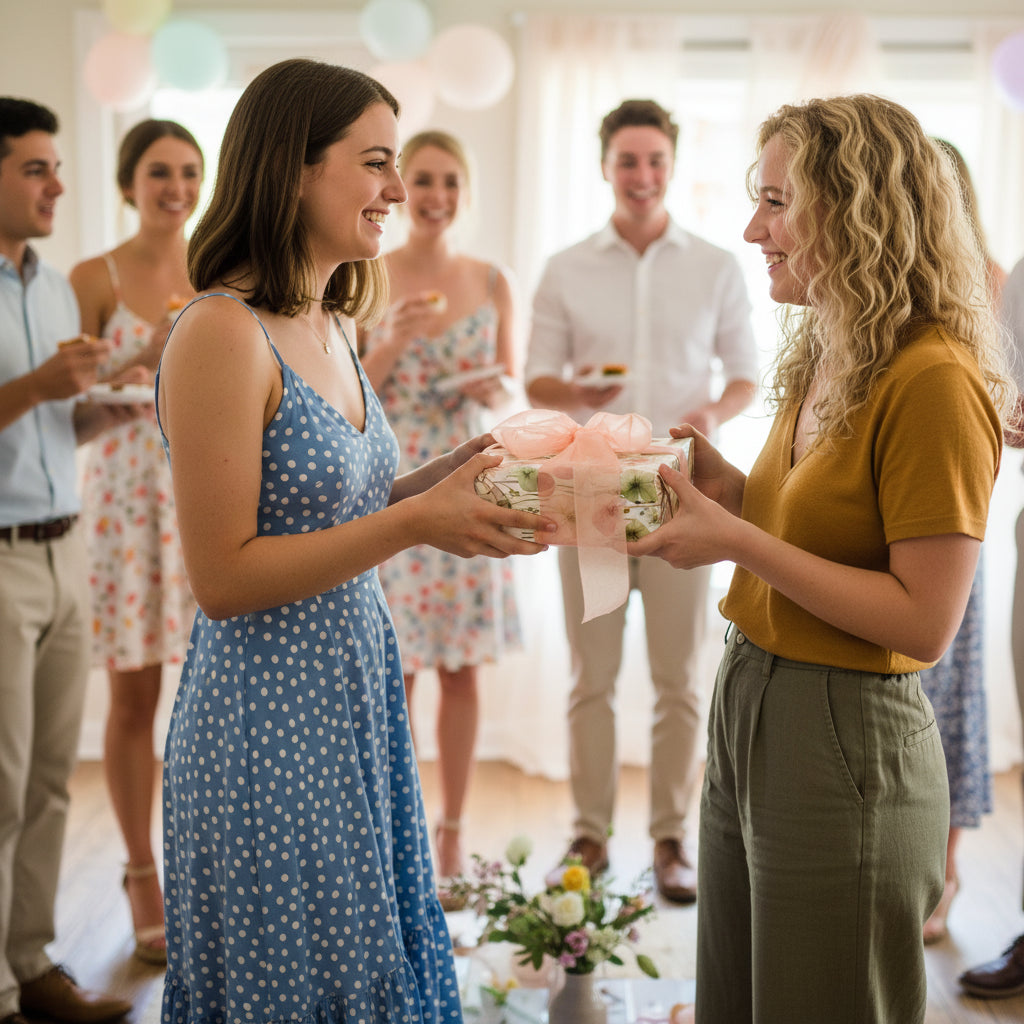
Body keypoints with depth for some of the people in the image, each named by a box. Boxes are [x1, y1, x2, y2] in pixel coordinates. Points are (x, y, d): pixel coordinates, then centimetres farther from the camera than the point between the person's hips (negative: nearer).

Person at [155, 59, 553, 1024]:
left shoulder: (329, 327, 8)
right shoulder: (222, 335, -19)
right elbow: (223, 577, -20)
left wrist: (439, 477, 1)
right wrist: (412, 522, -23)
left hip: (355, 698, 8)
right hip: (268, 719, -8)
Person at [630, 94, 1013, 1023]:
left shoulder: (934, 382, -18)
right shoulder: (822, 358, 9)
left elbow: (925, 622, -21)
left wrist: (740, 542, -20)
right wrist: (727, 489, 0)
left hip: (845, 742, -8)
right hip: (747, 704, 8)